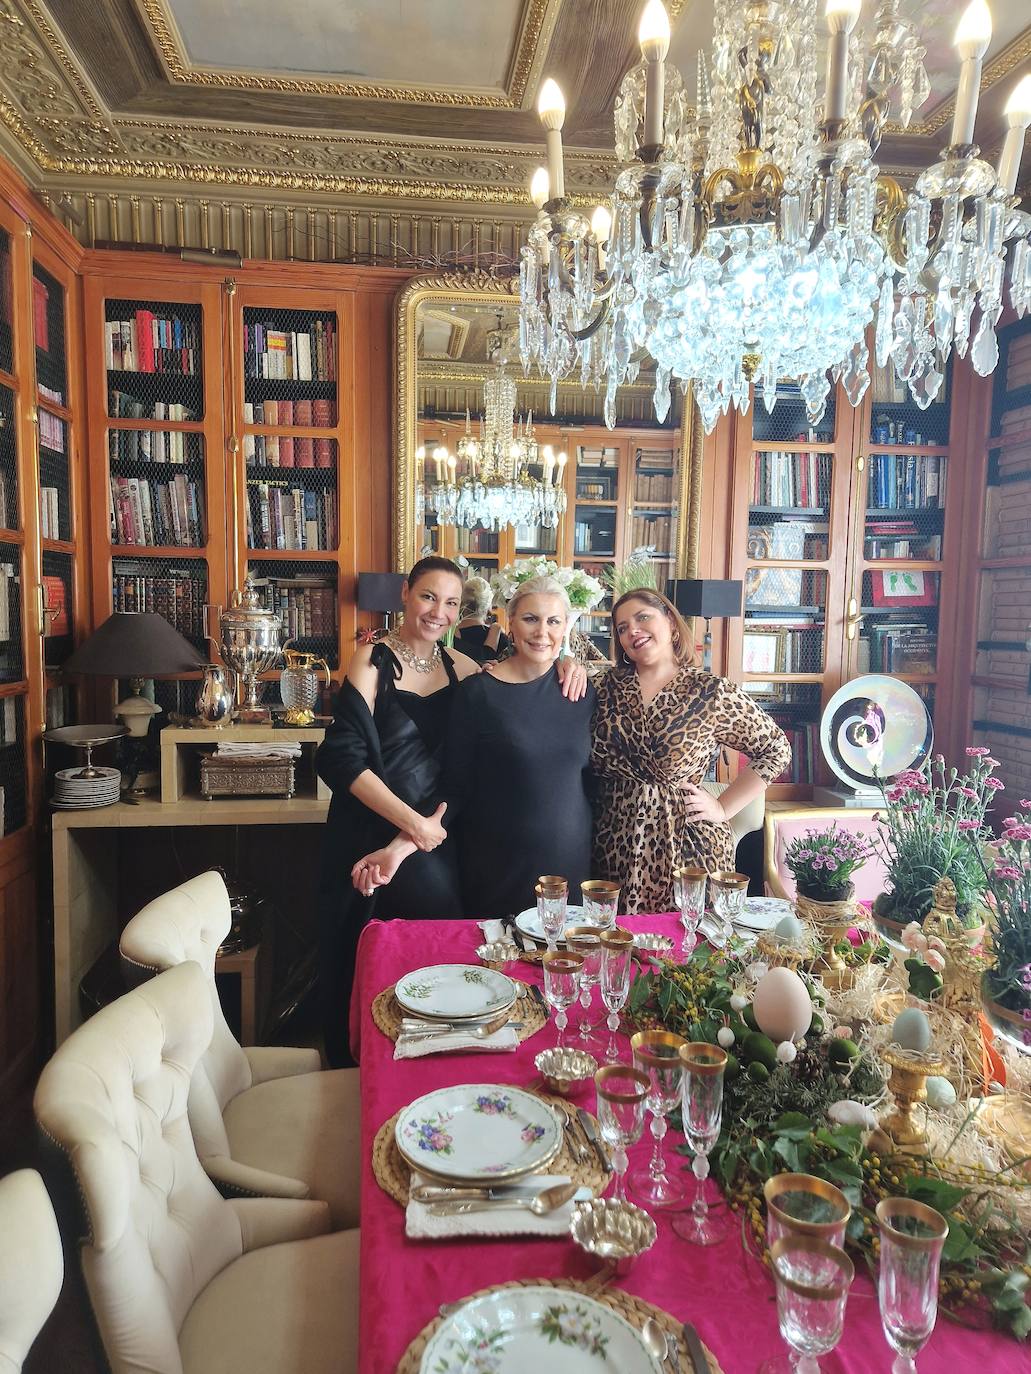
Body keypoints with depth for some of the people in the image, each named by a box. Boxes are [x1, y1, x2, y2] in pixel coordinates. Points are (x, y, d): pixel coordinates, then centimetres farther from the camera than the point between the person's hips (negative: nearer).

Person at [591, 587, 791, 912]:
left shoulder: (712, 693, -4)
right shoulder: (608, 686, 5)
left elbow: (776, 749, 3)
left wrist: (723, 808, -1)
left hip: (685, 848, -2)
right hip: (614, 846, 3)